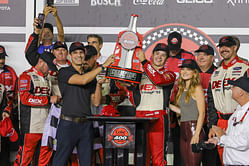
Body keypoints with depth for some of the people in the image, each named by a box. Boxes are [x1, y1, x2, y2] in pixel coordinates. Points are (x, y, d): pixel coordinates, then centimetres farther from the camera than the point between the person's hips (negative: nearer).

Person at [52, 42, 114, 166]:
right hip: (68, 123, -5)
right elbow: (82, 80, -18)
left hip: (86, 124, 5)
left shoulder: (91, 76, 16)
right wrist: (103, 66, -16)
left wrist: (99, 84, -4)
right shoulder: (64, 72, 0)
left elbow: (96, 102, 11)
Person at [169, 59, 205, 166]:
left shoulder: (197, 88, -7)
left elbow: (202, 113, -12)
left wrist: (197, 134, -19)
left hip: (194, 128, -8)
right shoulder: (182, 89, 16)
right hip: (183, 130, 8)